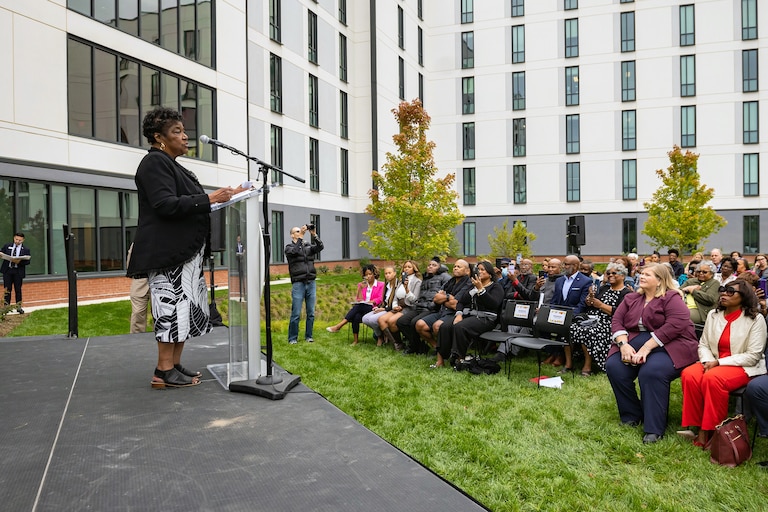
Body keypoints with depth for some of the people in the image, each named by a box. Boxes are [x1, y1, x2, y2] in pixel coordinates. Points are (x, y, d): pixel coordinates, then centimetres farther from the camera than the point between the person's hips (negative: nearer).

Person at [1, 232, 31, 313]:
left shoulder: (26, 250, 2)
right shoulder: (7, 247, 9)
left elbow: (27, 261, -5)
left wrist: (19, 261, -21)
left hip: (18, 272, -1)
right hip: (7, 270, 1)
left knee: (18, 290, 4)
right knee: (7, 289, 4)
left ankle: (19, 307, 11)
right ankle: (6, 306, 10)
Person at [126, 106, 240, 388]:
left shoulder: (171, 165, 22)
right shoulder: (154, 162, -8)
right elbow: (166, 205, -20)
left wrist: (221, 197, 13)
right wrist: (208, 199, -21)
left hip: (185, 252, 10)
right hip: (168, 251, -10)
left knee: (187, 307, 10)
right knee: (173, 304, -9)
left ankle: (175, 365, 16)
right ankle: (164, 372, -3)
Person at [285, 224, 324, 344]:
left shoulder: (308, 246, 14)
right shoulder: (289, 248, 4)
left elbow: (320, 247, -4)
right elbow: (295, 251, -18)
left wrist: (314, 234, -14)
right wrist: (300, 237, -20)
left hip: (311, 283, 4)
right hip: (298, 284, -4)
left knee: (311, 313, 7)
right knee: (296, 313, -3)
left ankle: (308, 336, 18)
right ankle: (292, 338, 7)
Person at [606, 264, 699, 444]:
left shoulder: (671, 298, -6)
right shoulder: (631, 299, 13)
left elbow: (676, 324, -21)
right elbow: (617, 321, 6)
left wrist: (647, 347, -24)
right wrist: (623, 344, -14)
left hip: (668, 346, -6)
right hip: (634, 343, 6)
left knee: (651, 372, -33)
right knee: (614, 366, -18)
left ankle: (654, 428, -19)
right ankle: (631, 415, 1)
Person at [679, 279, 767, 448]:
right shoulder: (713, 315, 7)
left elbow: (753, 356, -12)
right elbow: (703, 344, 10)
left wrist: (720, 362, -18)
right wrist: (708, 361, -12)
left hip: (744, 367, -5)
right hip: (714, 363, 5)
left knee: (712, 378, -35)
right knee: (689, 375, -26)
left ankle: (712, 431, -21)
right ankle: (698, 427, -18)